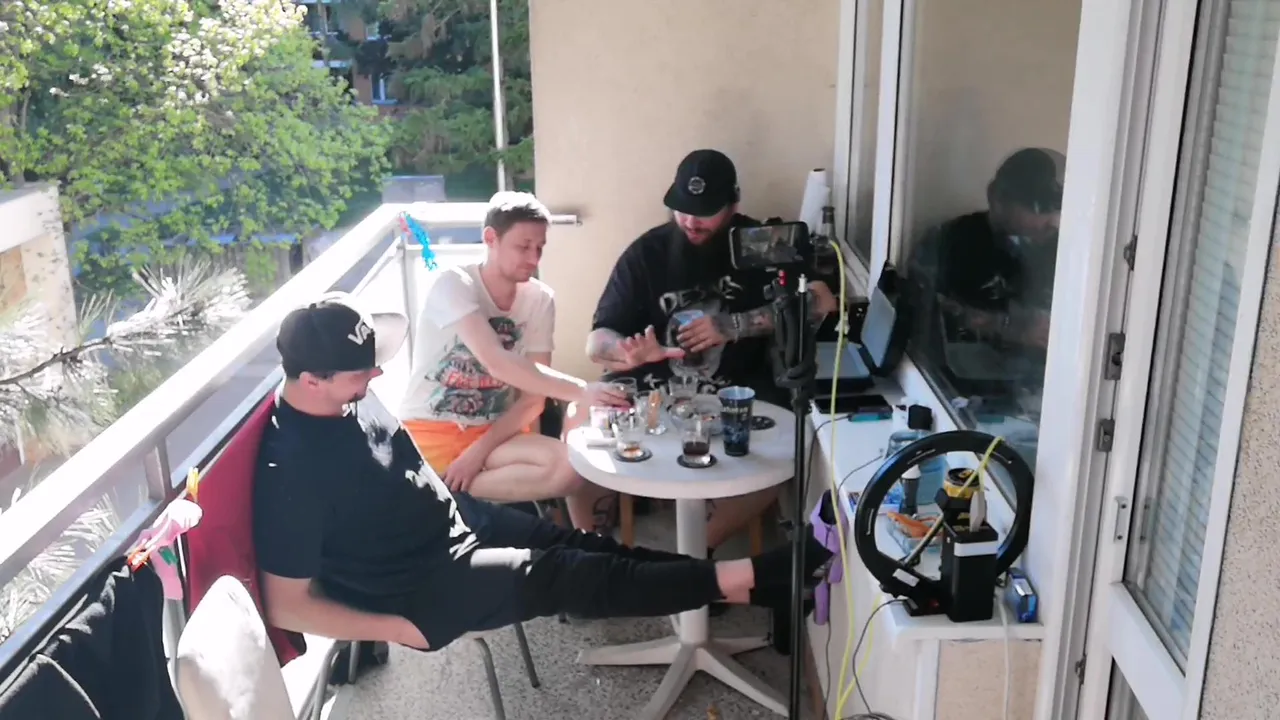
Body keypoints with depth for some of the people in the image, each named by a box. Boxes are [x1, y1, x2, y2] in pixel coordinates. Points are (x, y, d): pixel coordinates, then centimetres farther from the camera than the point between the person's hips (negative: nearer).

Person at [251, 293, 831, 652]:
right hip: (419, 585, -8)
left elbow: (392, 327, 18)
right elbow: (285, 606, -23)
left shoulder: (344, 389, -7)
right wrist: (394, 629, -20)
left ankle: (745, 585, 3)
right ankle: (739, 579, -9)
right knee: (567, 576, -15)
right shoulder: (290, 468, -30)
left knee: (582, 546, 1)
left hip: (455, 516, 8)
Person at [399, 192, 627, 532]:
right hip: (429, 431, -5)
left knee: (571, 467, -25)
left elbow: (533, 398, -4)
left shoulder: (540, 299, -2)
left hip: (495, 431, 5)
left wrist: (481, 450, -18)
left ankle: (450, 493, -14)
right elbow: (497, 363, -31)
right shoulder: (451, 286, -15)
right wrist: (581, 391, -40)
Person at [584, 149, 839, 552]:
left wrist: (732, 326, -22)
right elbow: (597, 341, -4)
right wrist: (629, 350, -30)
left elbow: (822, 301, -14)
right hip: (653, 390, 1)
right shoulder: (646, 253, -1)